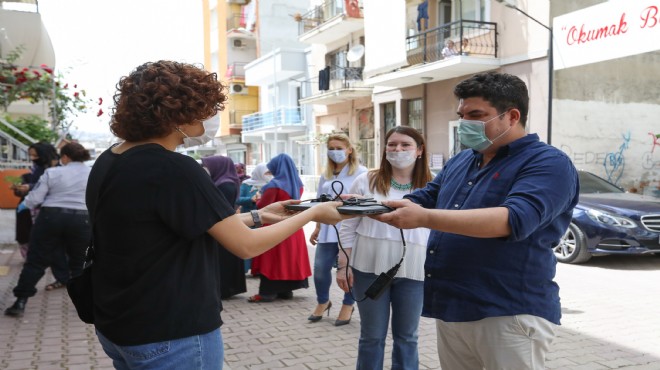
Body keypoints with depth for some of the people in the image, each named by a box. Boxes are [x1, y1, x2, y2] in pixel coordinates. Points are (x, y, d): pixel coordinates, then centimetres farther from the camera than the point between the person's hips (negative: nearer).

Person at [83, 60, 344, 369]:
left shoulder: (106, 163, 4)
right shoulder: (174, 169, -23)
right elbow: (246, 246, -18)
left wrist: (257, 216, 10)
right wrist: (313, 213, -5)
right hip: (171, 337, -8)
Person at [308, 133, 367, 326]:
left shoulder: (361, 173, -4)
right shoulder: (326, 175, 15)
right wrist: (317, 228, 18)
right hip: (328, 230, 5)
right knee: (320, 268, 3)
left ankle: (347, 306, 26)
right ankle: (323, 301, 29)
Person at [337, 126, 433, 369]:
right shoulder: (366, 182, 1)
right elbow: (348, 228, 2)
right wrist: (343, 265, -2)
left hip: (413, 273, 1)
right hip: (370, 269, 0)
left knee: (407, 337, 13)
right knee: (371, 336, 10)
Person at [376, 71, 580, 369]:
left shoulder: (547, 162, -11)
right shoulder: (459, 162, 14)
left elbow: (514, 220, -26)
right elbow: (420, 201, 17)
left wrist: (424, 218, -32)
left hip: (509, 314, -7)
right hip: (451, 309, 8)